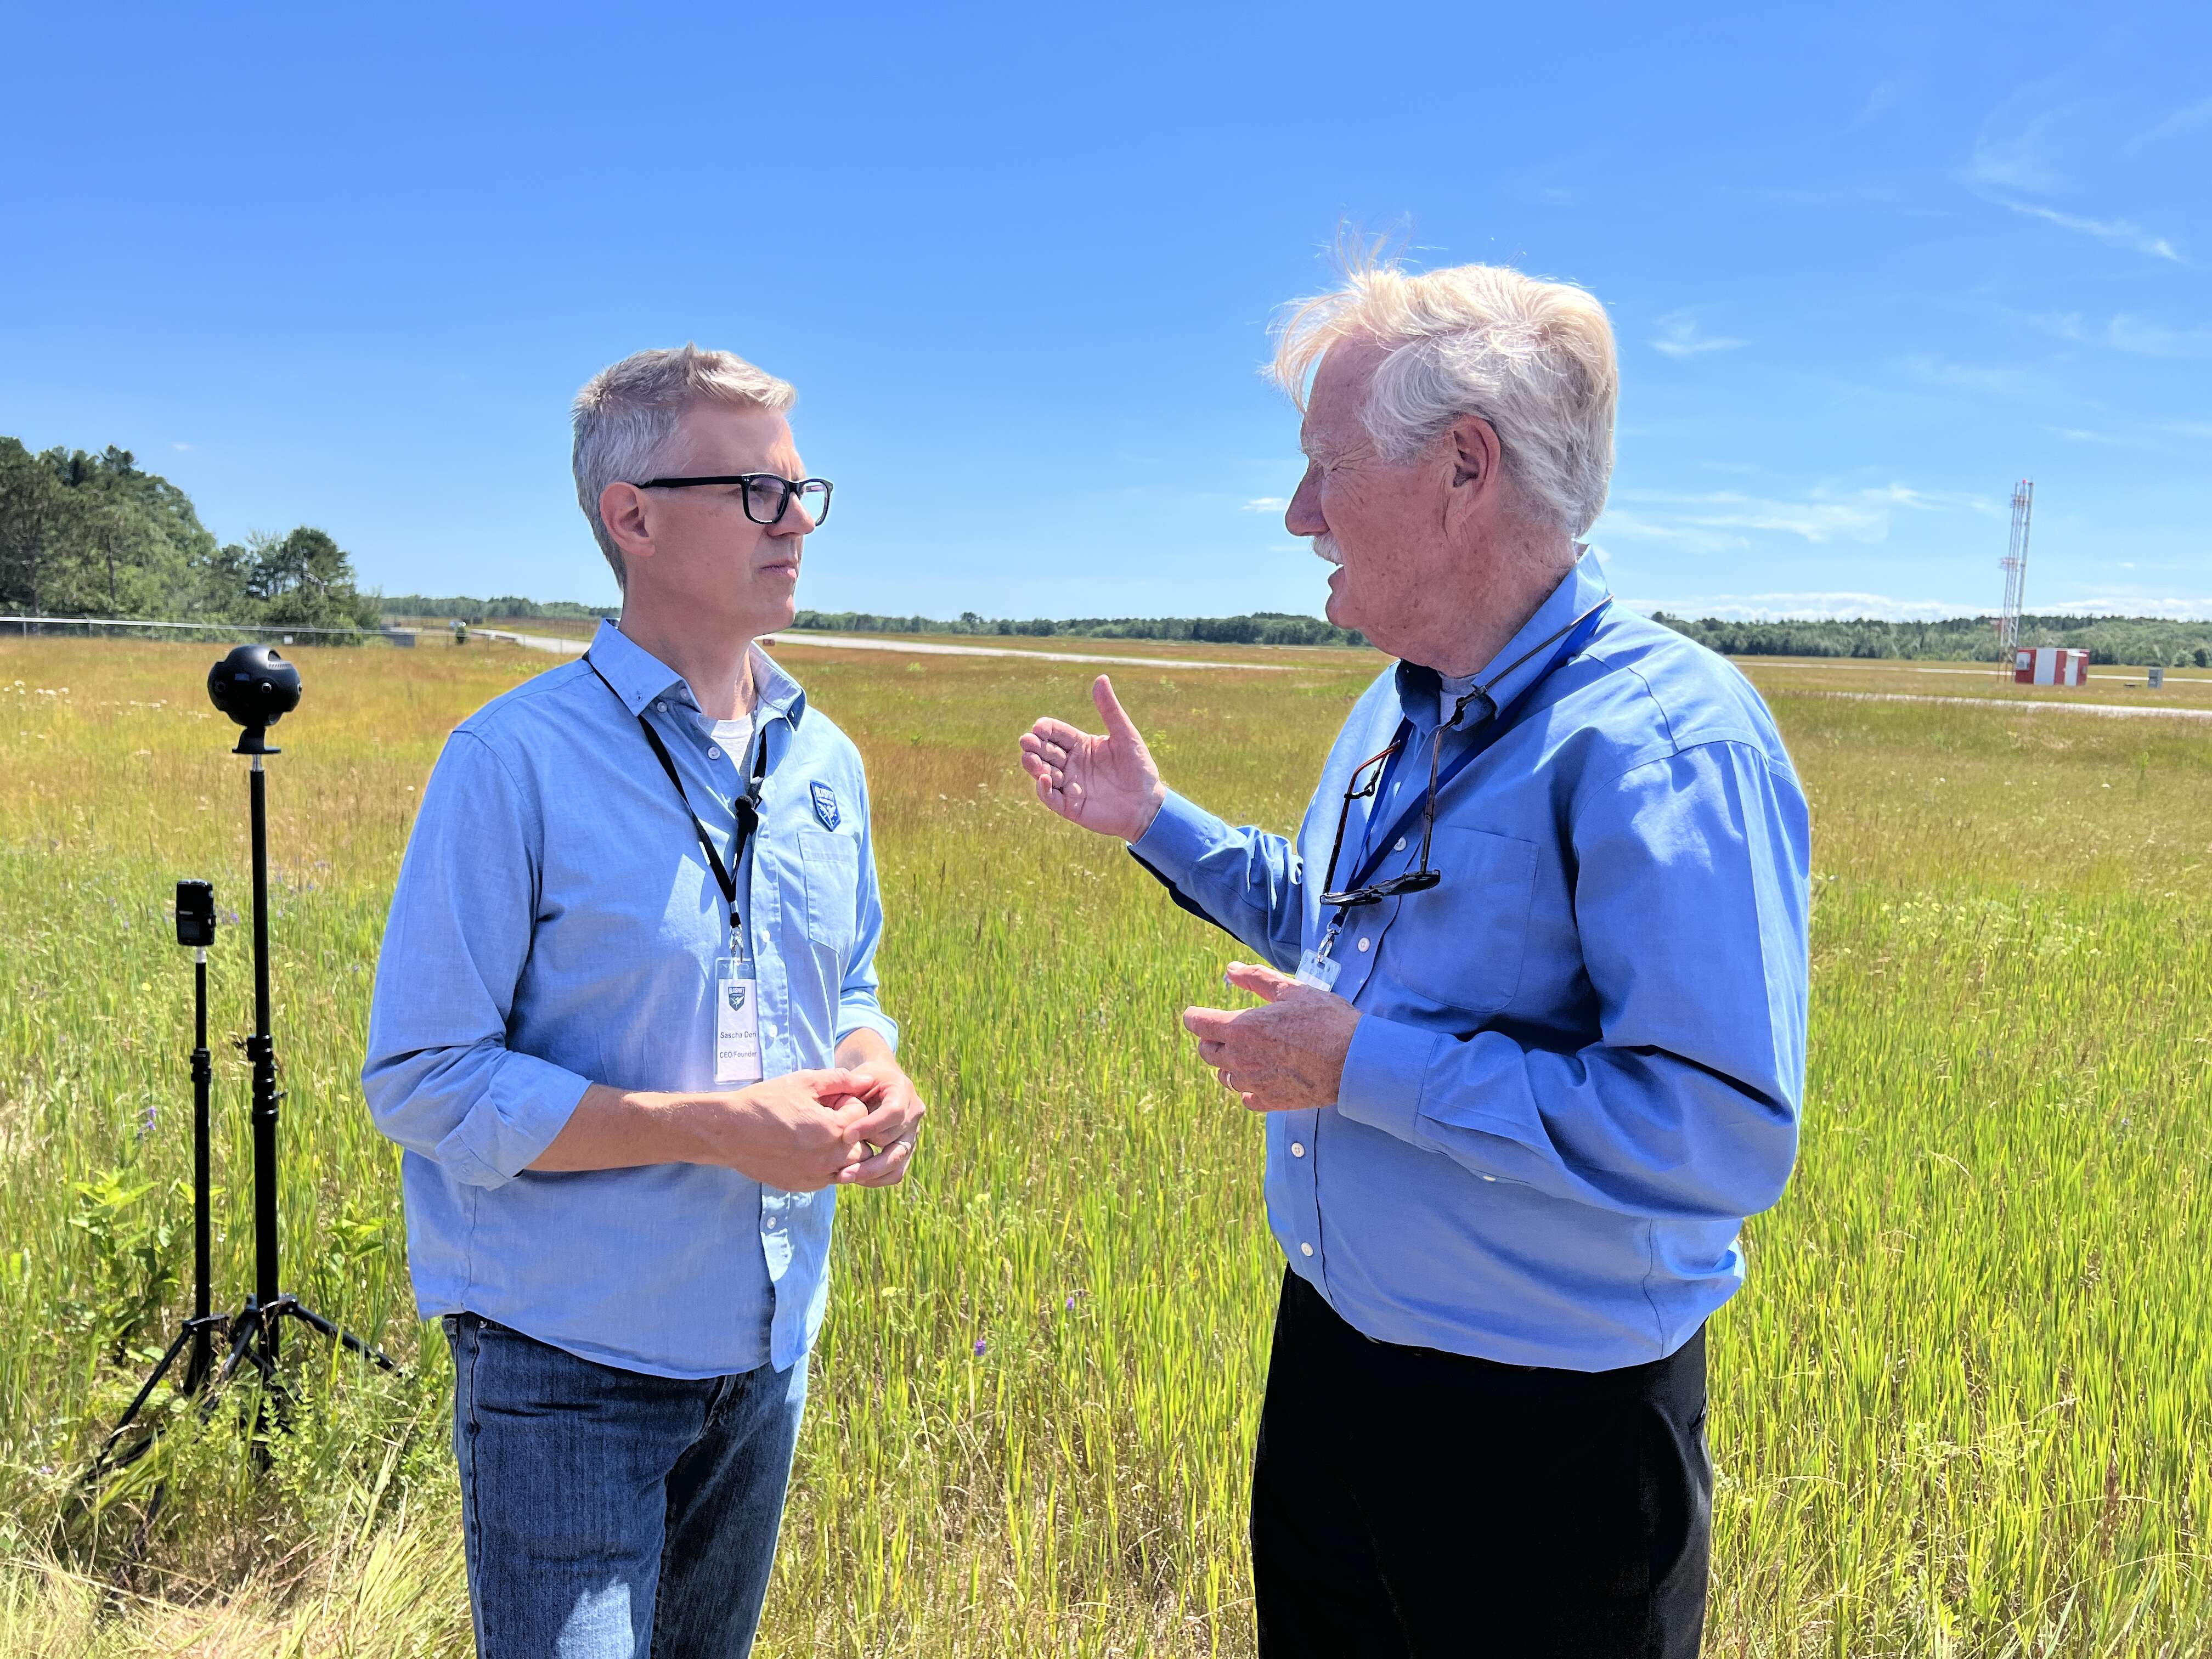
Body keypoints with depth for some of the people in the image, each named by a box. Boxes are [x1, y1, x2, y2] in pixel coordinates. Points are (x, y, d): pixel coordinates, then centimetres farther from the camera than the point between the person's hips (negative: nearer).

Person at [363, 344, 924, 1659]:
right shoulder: (516, 760, -17)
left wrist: (877, 1075, -8)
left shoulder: (827, 762, 3)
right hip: (570, 1363, -6)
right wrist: (716, 1128, -25)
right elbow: (422, 1082, -17)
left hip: (767, 1348, 6)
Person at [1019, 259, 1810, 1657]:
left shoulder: (1667, 742, -25)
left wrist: (1364, 1067, -27)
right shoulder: (1400, 711, 5)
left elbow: (1723, 1136, -31)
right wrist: (1156, 821, 16)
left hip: (1549, 1437, -8)